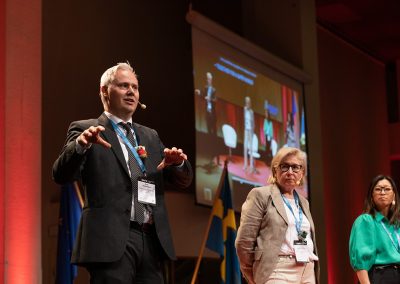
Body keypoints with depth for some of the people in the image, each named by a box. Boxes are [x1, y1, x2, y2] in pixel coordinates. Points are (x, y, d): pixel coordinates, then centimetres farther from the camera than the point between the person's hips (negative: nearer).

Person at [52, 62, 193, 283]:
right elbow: (61, 175, -7)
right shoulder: (85, 130, 6)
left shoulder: (150, 136, 23)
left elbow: (183, 180, 19)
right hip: (111, 240, -5)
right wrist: (81, 145, -27)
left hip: (151, 240, 5)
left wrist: (177, 162, -5)